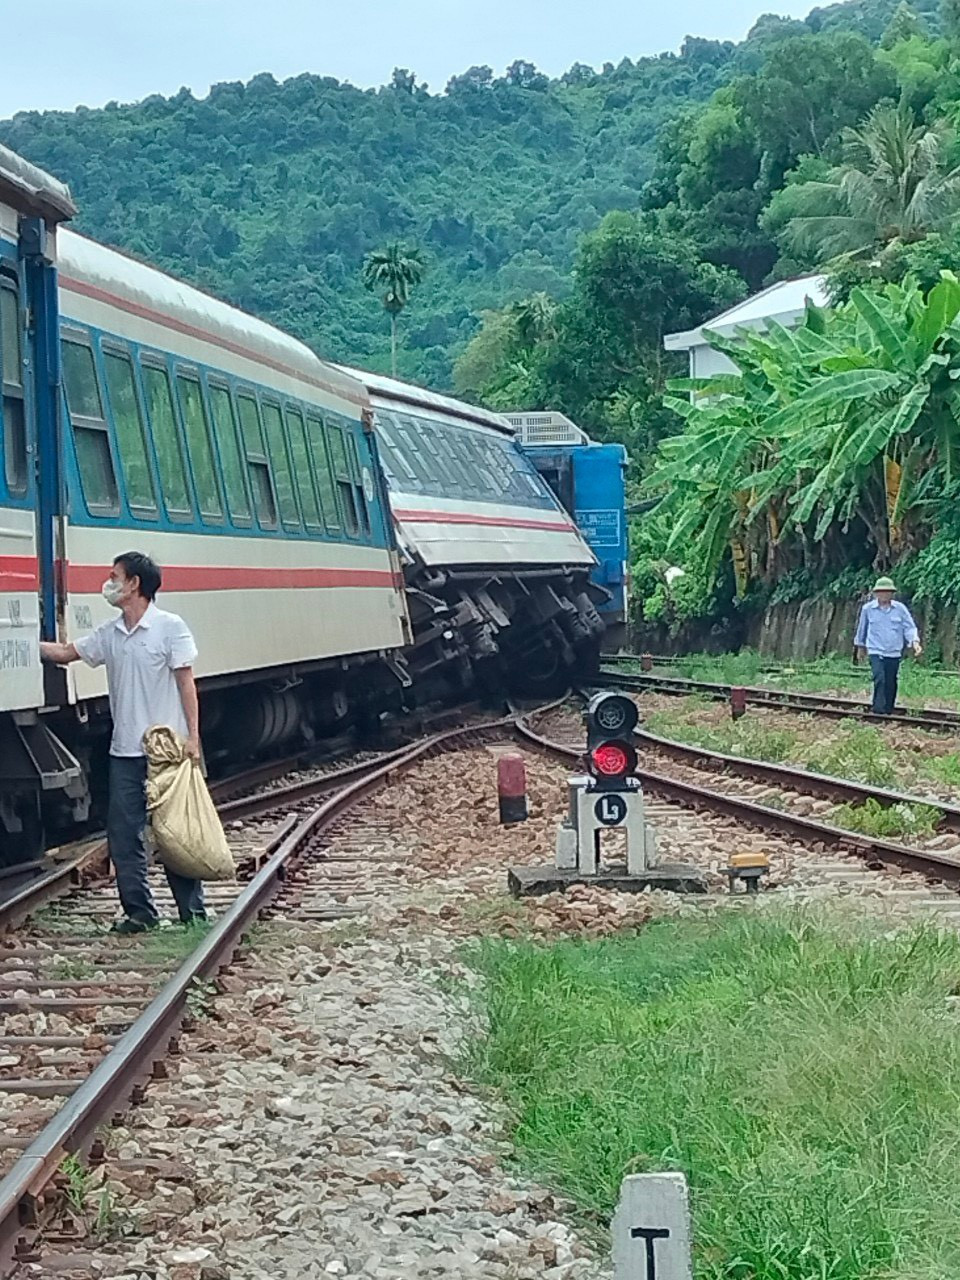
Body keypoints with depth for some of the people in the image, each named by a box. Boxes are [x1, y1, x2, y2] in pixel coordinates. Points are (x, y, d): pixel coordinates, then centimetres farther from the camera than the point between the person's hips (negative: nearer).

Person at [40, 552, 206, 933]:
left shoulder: (170, 627, -7)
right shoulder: (109, 634, 9)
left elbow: (186, 682, -9)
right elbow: (65, 652, 18)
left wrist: (192, 737, -13)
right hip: (124, 752, 6)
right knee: (122, 833, 4)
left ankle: (193, 911, 9)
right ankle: (139, 912, 11)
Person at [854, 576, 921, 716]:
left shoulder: (900, 609, 0)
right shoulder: (868, 609, 1)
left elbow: (910, 627, 1)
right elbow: (862, 628, 15)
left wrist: (915, 642, -16)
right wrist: (860, 646, 24)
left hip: (894, 652, 2)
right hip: (875, 651, -2)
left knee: (891, 683, 5)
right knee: (879, 679, -20)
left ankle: (888, 711, 15)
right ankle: (879, 709, -21)